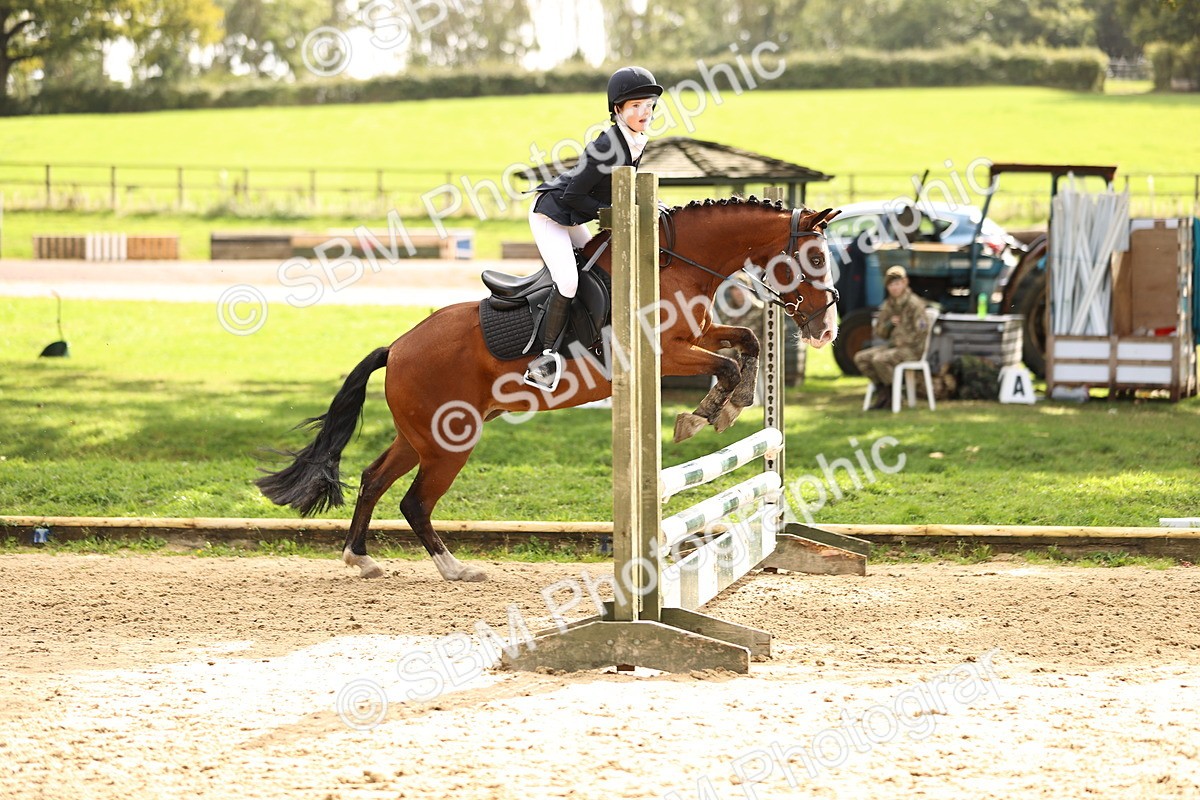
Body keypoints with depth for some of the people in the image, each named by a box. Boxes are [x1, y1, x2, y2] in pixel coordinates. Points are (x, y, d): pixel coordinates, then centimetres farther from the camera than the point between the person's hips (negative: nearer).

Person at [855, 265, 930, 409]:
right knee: (861, 358, -6)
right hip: (893, 346, 8)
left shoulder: (914, 304, -12)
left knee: (879, 359, -31)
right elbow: (879, 333, 14)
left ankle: (893, 395, -12)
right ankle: (882, 391, 0)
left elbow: (921, 332, -19)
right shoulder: (888, 306, 10)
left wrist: (898, 342, -17)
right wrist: (889, 324, -8)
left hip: (912, 349, -8)